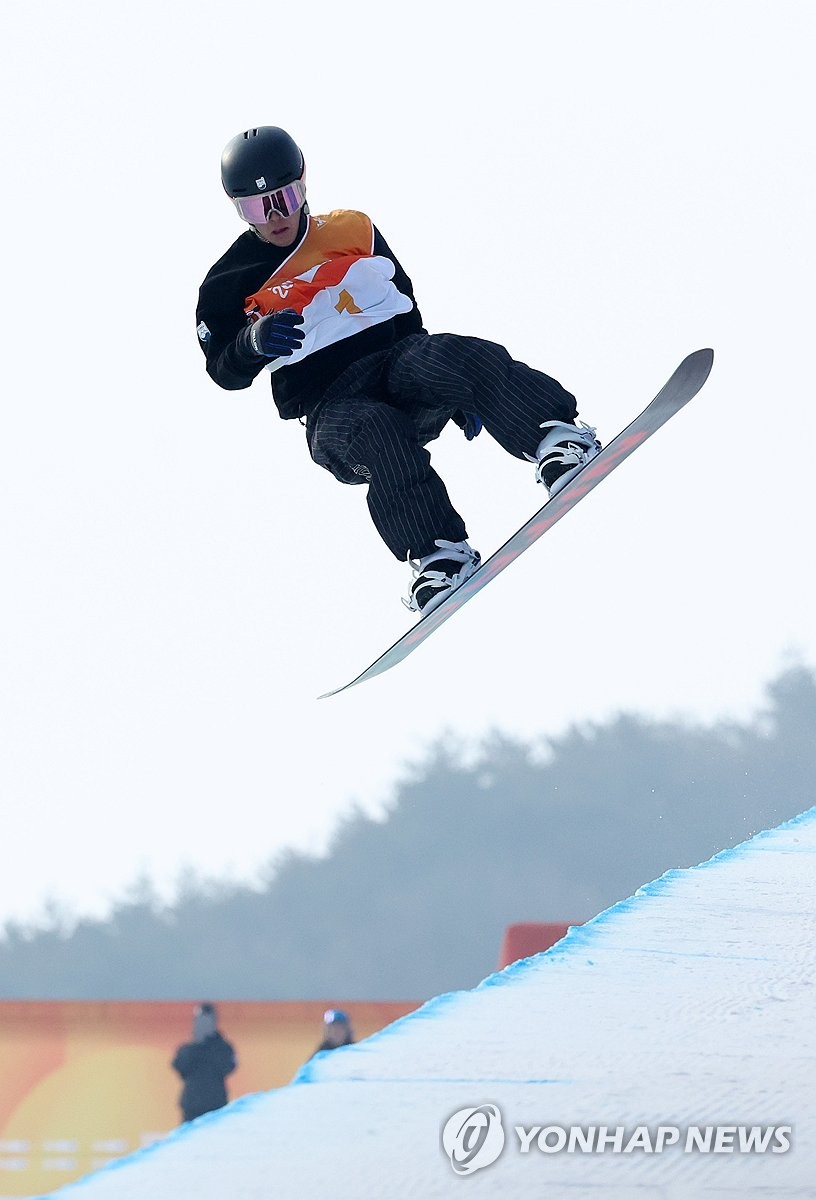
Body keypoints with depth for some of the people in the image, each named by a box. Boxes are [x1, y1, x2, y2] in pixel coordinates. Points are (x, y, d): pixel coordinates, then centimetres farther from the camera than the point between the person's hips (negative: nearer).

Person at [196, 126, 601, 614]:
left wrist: (459, 392, 16)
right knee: (375, 435, -38)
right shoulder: (230, 283, 8)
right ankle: (435, 557, -49)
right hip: (328, 403, -2)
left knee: (466, 356, -32)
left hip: (398, 357, 2)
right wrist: (255, 341, -21)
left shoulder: (353, 231, 15)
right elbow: (226, 372, 3)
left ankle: (556, 437, -45)